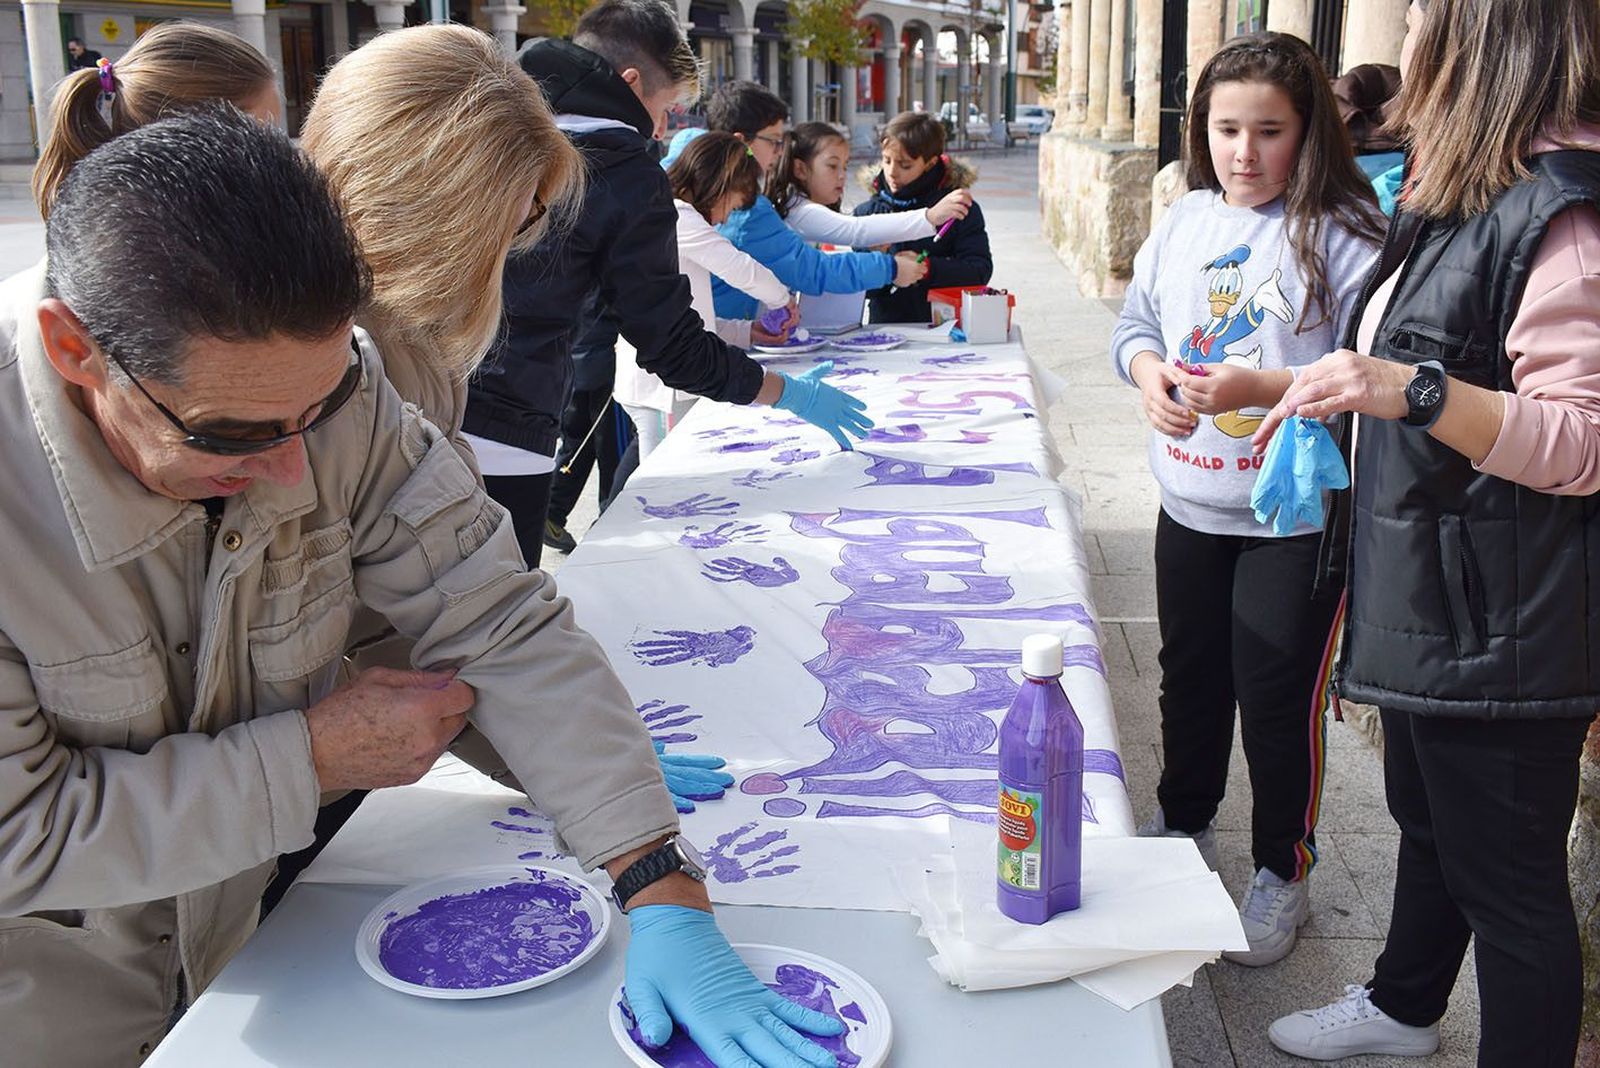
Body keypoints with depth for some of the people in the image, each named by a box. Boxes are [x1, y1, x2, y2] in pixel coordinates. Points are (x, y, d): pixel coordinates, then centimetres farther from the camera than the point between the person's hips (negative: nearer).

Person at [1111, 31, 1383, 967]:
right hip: (1190, 504, 6)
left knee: (1277, 696, 4)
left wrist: (1260, 387, -30)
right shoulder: (1185, 221, 5)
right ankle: (1184, 828, 43)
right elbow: (1136, 322, 13)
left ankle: (1283, 873, 26)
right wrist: (1150, 371, -8)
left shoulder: (1342, 233, -14)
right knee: (1190, 676, 20)